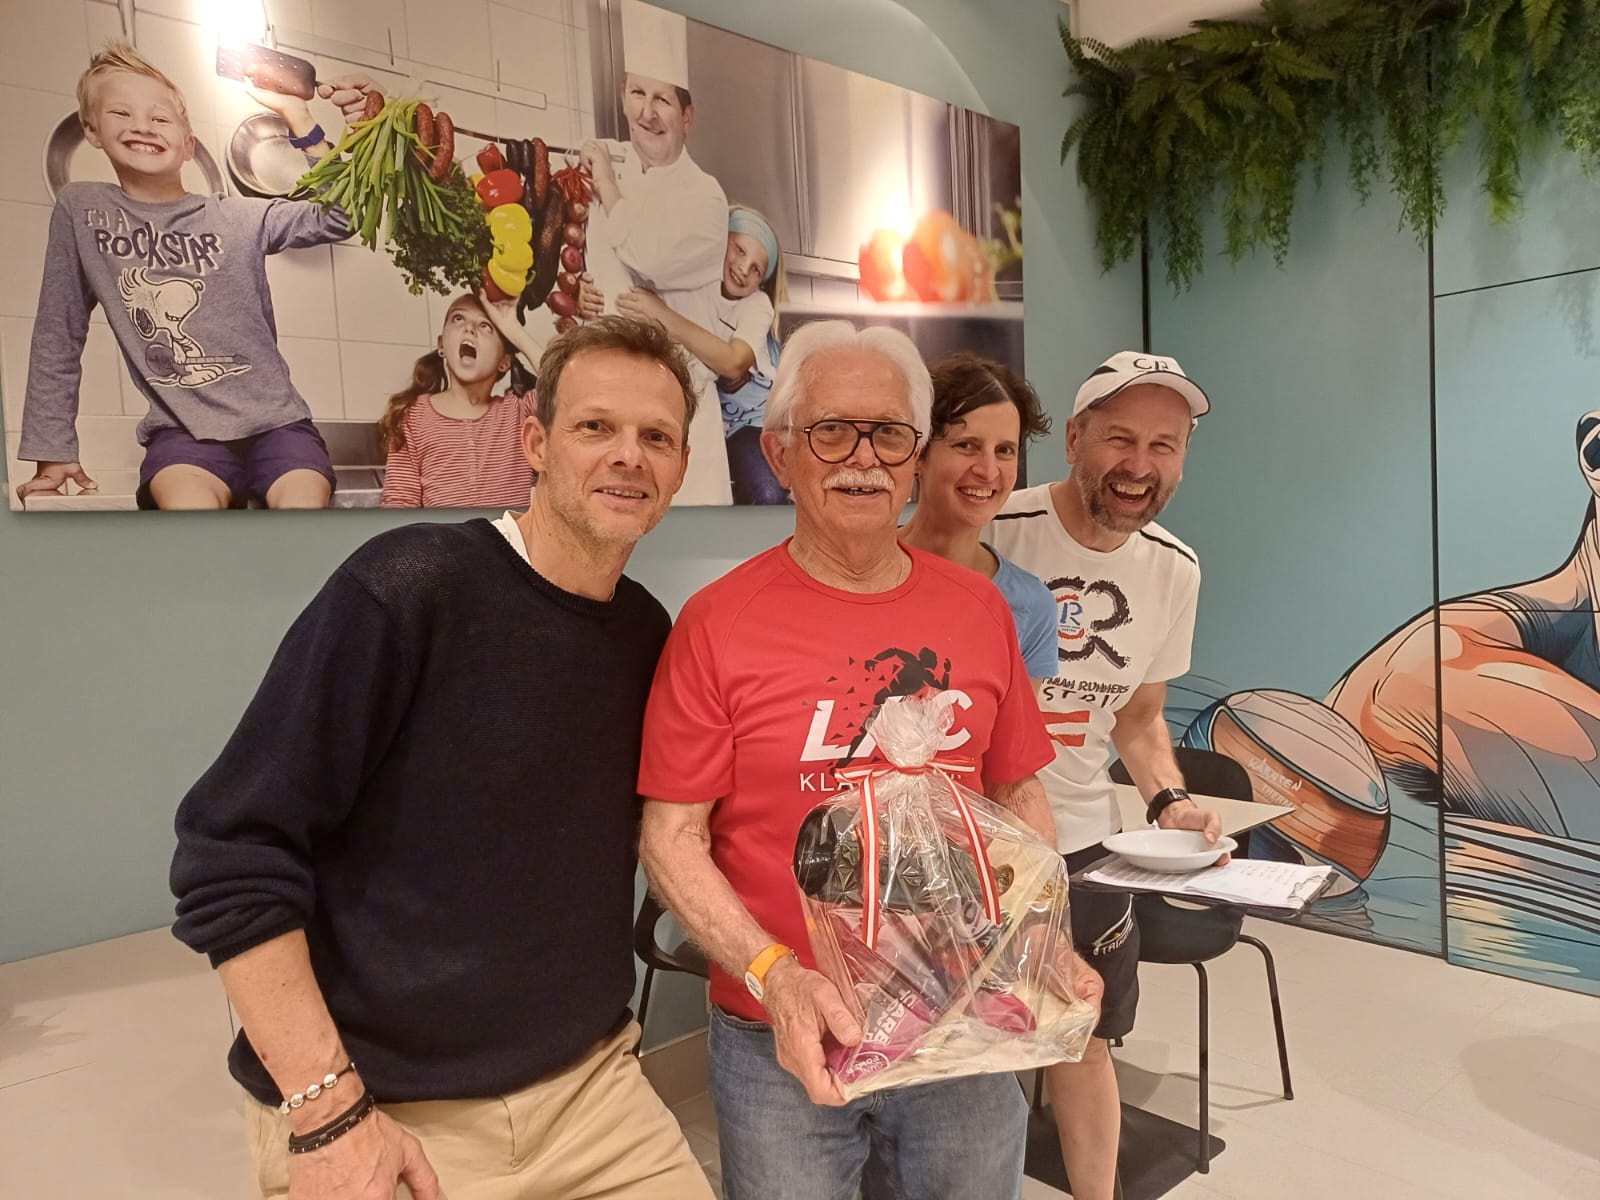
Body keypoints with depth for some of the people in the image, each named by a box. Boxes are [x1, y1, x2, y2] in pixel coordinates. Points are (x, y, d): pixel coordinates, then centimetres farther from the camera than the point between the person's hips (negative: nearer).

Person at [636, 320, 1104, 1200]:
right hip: (785, 1044, -3)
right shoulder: (717, 622, -11)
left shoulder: (979, 608, 0)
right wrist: (774, 974, -20)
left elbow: (1016, 796, 8)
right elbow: (671, 838, -9)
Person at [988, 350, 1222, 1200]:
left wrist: (1168, 801, -5)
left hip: (1080, 836, 5)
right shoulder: (989, 536, -20)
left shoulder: (1174, 570, -1)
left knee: (1086, 1039, 19)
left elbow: (1138, 715, 11)